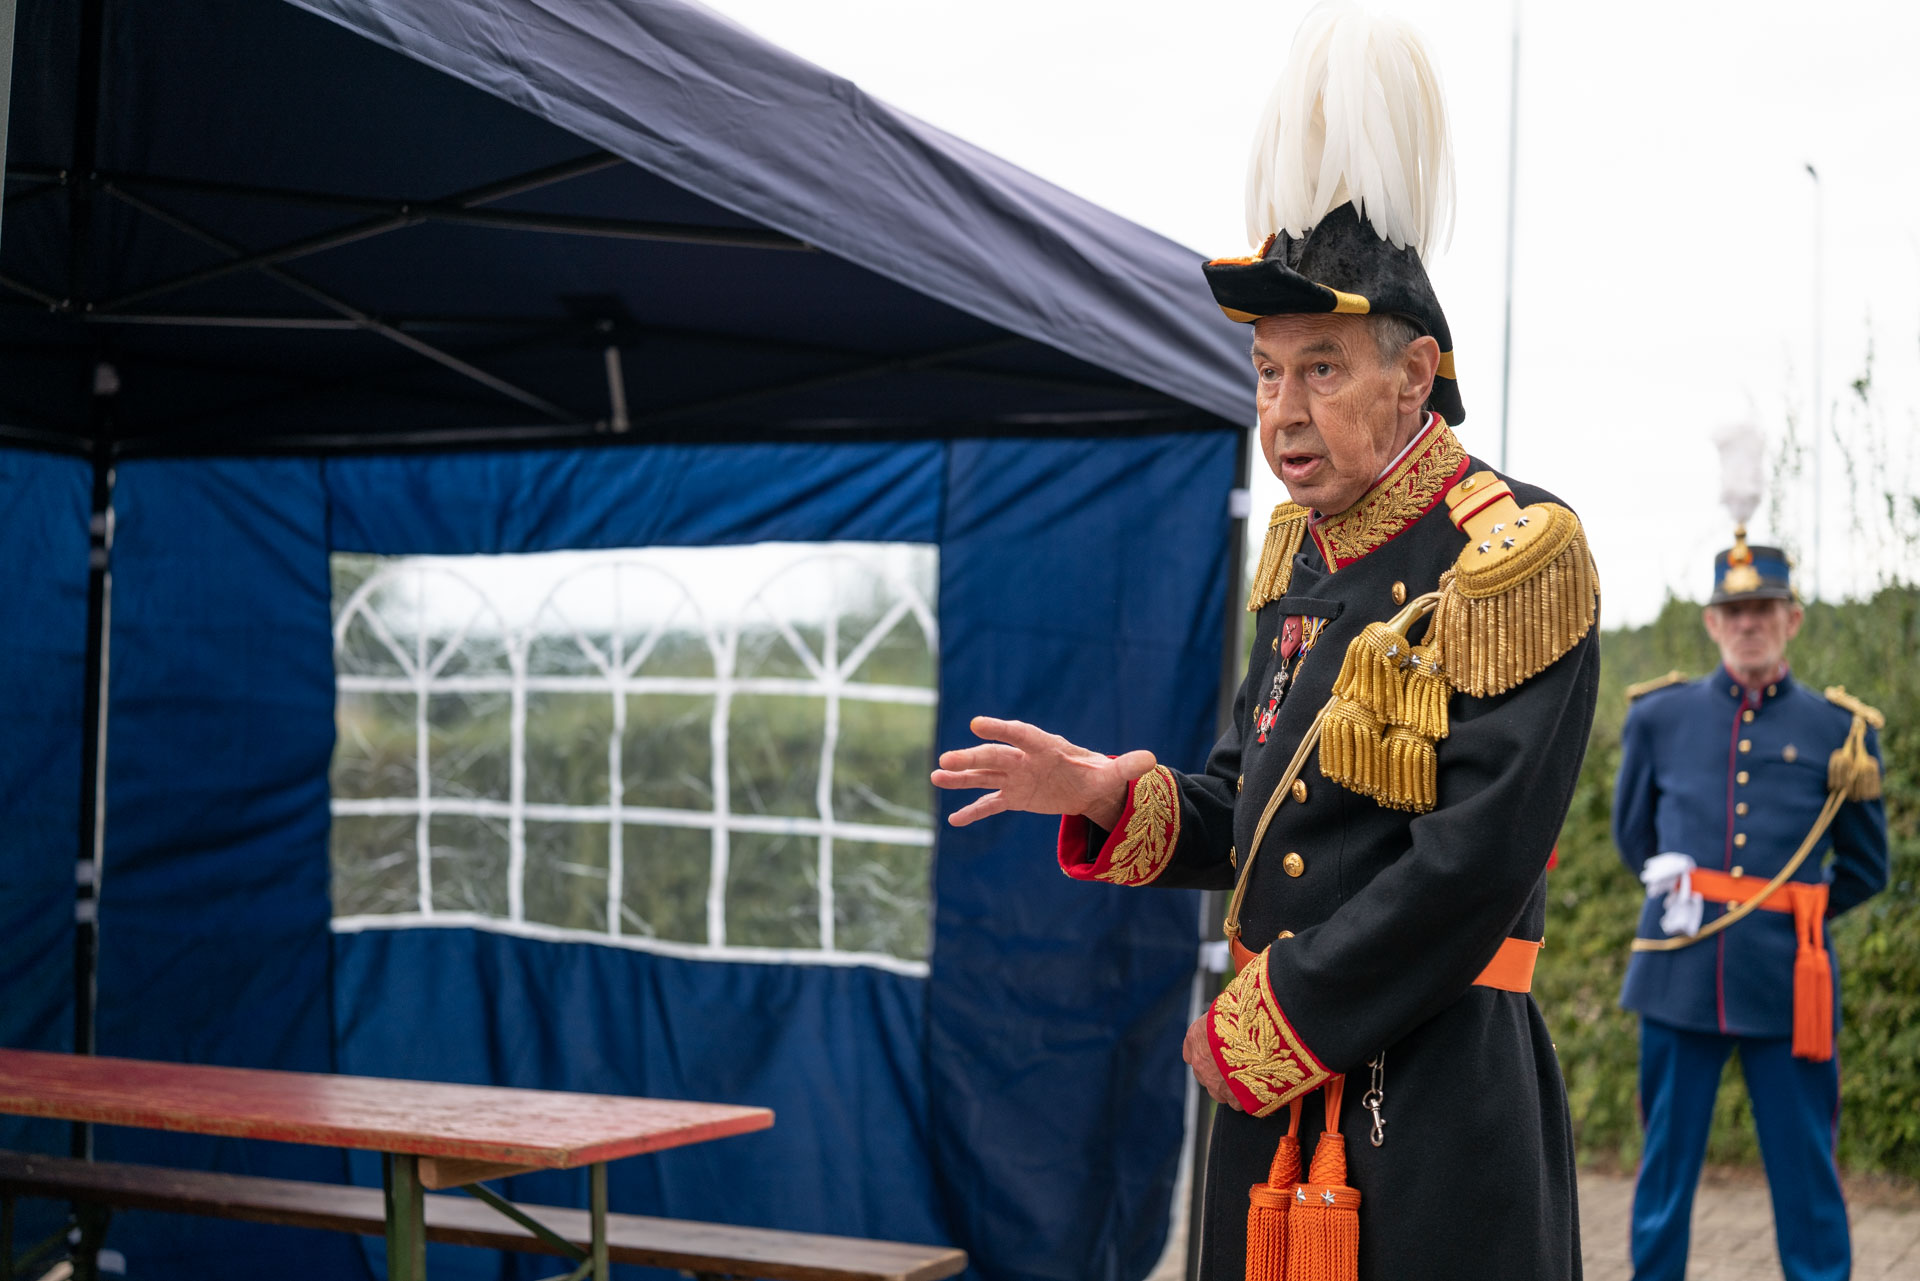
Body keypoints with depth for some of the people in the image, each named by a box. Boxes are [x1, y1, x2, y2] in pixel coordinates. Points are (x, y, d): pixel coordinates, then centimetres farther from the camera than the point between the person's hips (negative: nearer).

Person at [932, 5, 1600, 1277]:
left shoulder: (1518, 556, -13)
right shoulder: (1302, 552, 10)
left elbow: (1473, 864, -20)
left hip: (1442, 1122, -7)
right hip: (1273, 1107, 7)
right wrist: (1114, 793, -2)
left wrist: (1258, 1030, -14)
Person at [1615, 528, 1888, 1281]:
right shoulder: (1659, 717, 7)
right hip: (1679, 976, 1)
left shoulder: (1838, 732, 5)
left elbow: (1866, 870, 14)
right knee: (1665, 1168, 8)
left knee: (1805, 1173, 5)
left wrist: (1788, 917, 11)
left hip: (1785, 983, -1)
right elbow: (1632, 834, 22)